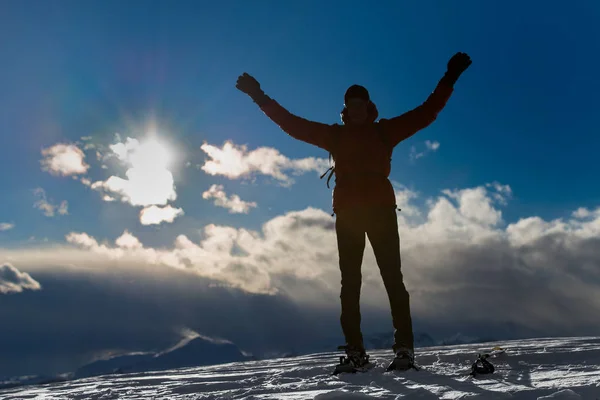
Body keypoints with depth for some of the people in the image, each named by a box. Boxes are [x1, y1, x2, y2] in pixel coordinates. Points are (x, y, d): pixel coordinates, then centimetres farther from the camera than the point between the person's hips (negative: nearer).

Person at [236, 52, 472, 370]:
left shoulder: (385, 131, 12)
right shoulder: (334, 135, 15)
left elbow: (426, 112, 11)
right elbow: (291, 123, 16)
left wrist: (449, 79, 7)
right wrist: (259, 97, 15)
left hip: (381, 210, -1)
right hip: (347, 213, 2)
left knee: (392, 276, -6)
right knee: (350, 280, 0)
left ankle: (404, 347, -5)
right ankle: (355, 350, 3)